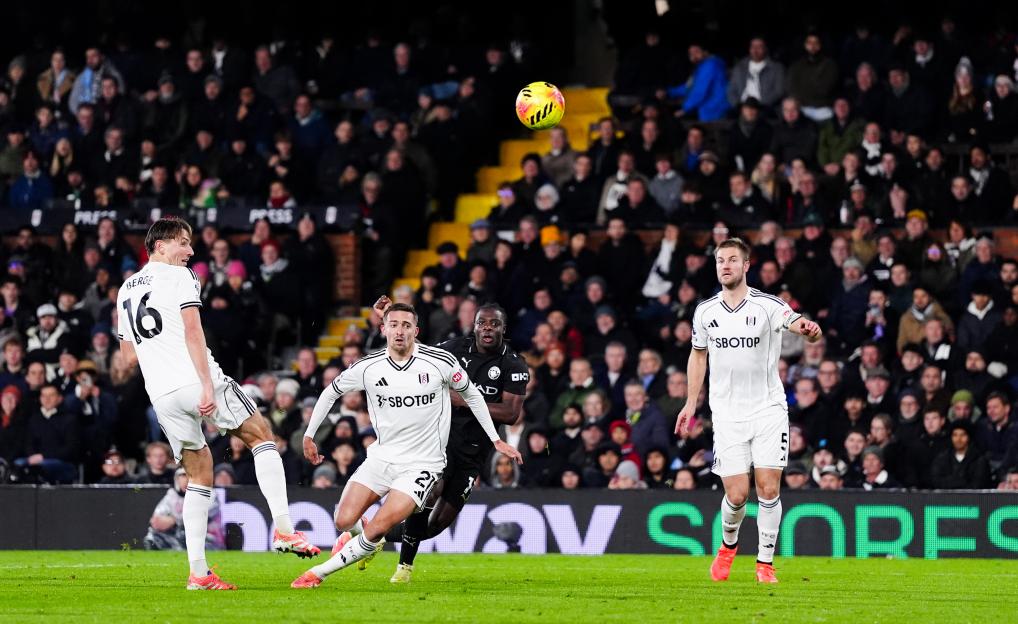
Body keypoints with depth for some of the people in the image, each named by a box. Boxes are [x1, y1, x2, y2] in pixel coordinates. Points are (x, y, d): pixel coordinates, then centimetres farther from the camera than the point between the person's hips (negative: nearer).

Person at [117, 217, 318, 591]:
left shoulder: (125, 291, 21)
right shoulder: (180, 278, -1)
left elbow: (130, 354, 23)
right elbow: (192, 333, -13)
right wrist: (207, 386, -18)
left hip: (160, 394, 6)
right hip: (195, 379, -6)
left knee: (199, 473, 14)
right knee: (261, 436, 9)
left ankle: (198, 571, 5)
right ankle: (283, 529, -6)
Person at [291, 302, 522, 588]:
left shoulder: (440, 361, -10)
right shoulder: (367, 367, -5)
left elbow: (472, 395, 7)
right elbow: (331, 392, 13)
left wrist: (496, 440, 9)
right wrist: (309, 435, 15)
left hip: (423, 464, -3)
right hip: (381, 457, 3)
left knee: (377, 529, -19)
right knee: (344, 522, -9)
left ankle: (319, 572, -2)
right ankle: (358, 533, 30)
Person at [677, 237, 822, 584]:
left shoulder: (767, 306, -8)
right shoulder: (705, 311, 4)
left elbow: (794, 322, -28)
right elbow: (698, 355, 18)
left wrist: (808, 329, -52)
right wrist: (691, 403, 16)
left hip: (768, 409, -2)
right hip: (727, 414, 2)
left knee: (768, 489, -8)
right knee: (736, 494, -4)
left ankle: (765, 562, 6)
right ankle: (728, 544, 27)